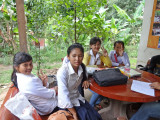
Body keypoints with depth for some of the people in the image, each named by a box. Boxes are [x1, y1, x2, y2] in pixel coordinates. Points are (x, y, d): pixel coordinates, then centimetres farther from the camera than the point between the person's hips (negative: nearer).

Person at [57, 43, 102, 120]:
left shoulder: (81, 67, -7)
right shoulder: (63, 71, -25)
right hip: (66, 103, -5)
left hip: (78, 98, 5)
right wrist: (74, 114, -23)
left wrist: (87, 80, -7)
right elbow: (64, 95, -26)